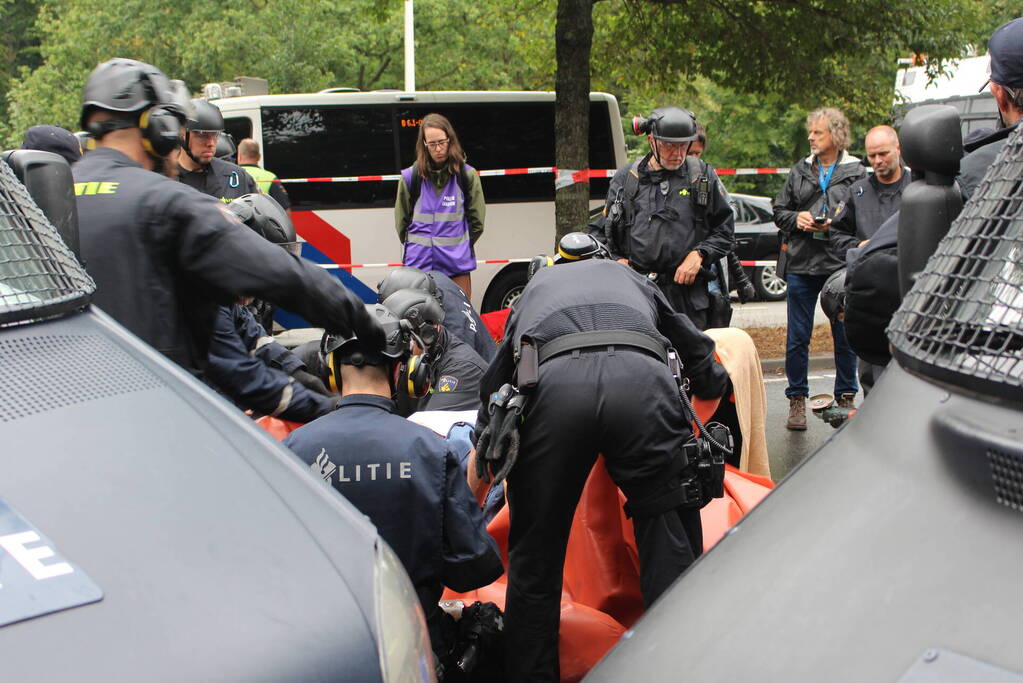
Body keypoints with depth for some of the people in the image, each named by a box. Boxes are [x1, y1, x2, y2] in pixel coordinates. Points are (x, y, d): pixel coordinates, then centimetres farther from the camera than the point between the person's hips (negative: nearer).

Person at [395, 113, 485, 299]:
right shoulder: (411, 177, 0)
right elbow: (401, 221, 10)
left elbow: (477, 220, 9)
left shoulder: (467, 175, 1)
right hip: (419, 262, 0)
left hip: (457, 263, 0)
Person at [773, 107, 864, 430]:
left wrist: (838, 224, -17)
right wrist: (796, 218, -4)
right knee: (797, 338, 4)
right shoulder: (800, 171, 11)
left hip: (841, 266, -3)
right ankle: (797, 400, 14)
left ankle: (846, 397, 19)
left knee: (845, 336, 6)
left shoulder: (856, 172, 0)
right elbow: (778, 211, 16)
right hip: (801, 264, 3)